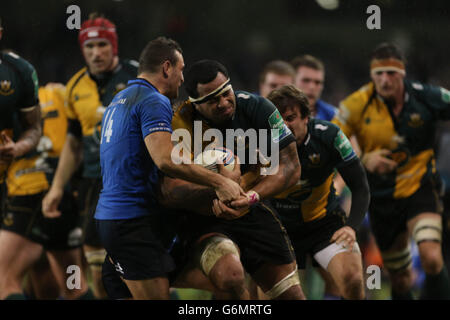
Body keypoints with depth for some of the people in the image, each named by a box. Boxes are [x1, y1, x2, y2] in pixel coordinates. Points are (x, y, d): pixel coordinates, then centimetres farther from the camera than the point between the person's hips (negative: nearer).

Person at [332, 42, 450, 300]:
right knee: (400, 279, 11)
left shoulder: (425, 96, -12)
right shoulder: (358, 104, -11)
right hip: (382, 198, 2)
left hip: (419, 189, -2)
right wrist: (363, 159, -21)